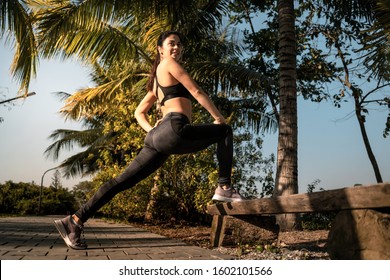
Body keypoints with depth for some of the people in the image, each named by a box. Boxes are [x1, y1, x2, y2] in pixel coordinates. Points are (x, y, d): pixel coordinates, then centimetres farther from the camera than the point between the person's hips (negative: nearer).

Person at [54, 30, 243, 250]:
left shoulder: (158, 80, 31)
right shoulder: (169, 63, 7)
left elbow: (139, 112, 32)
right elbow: (197, 92, 2)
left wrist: (152, 131, 15)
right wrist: (219, 118, 12)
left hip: (159, 136, 9)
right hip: (174, 130, -9)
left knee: (123, 181, 5)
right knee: (225, 131, 7)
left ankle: (75, 220, 7)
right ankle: (225, 188, 2)